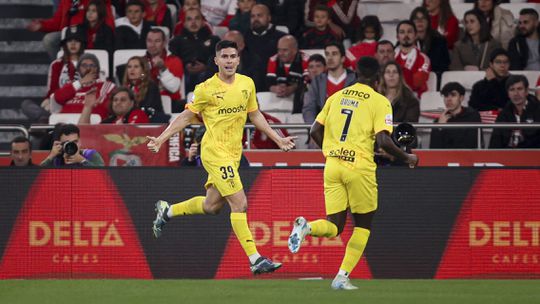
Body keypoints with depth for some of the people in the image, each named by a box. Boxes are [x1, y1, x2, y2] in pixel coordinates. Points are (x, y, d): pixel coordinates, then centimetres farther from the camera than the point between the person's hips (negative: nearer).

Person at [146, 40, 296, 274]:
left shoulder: (247, 84, 8)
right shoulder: (206, 89, -7)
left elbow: (255, 115, 20)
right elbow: (186, 116, 1)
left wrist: (278, 139, 20)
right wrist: (161, 139, -6)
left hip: (233, 154, 7)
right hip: (214, 151, -7)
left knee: (211, 206, 15)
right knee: (239, 203, -14)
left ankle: (167, 211, 38)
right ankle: (255, 260, -13)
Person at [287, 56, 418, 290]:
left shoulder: (336, 97, 12)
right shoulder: (379, 102, -3)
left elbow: (315, 131, 12)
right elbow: (383, 140, -13)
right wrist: (407, 158, 2)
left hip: (332, 166, 4)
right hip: (359, 168, -4)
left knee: (334, 227, 8)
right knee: (362, 225, 13)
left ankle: (306, 226, -25)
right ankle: (342, 277, 3)